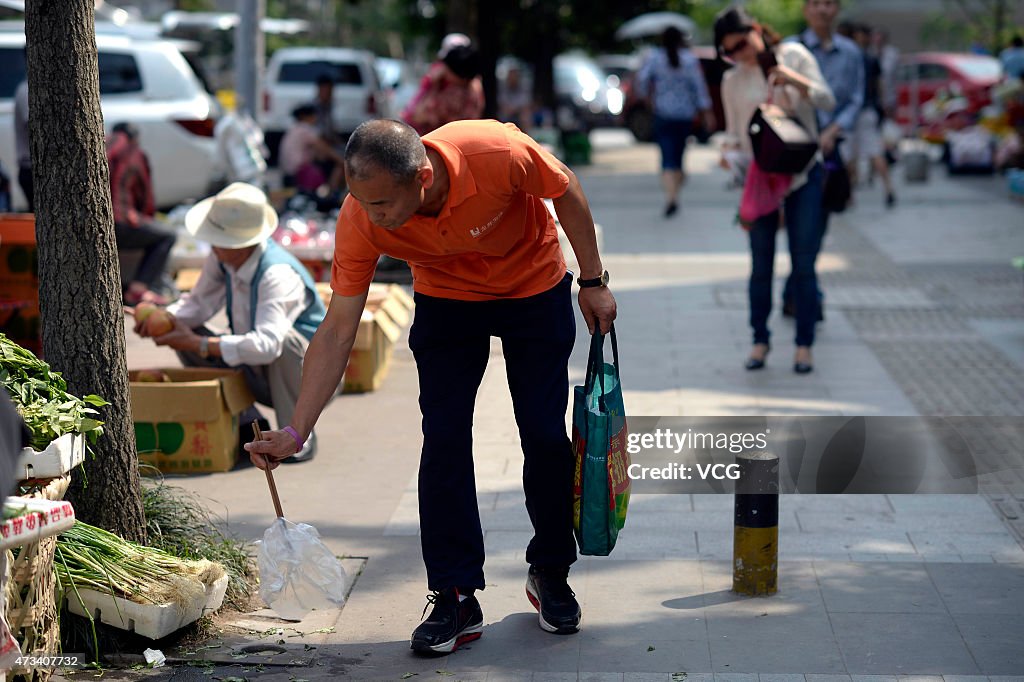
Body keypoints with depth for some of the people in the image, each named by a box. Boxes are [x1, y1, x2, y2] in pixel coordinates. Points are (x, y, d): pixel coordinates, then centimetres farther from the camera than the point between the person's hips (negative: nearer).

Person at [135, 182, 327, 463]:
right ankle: (247, 426, 1)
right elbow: (200, 302, 2)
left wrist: (197, 344, -40)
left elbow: (266, 345, -43)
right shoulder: (222, 258, -9)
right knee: (189, 334, -4)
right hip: (260, 377, 7)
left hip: (314, 380, -7)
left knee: (285, 338, -38)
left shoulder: (279, 275, -32)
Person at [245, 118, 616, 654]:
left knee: (546, 437, -1)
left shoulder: (496, 153, -39)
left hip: (535, 288, -1)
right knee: (443, 442, -10)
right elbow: (337, 332, -23)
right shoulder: (360, 220, -30)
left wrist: (593, 281, -7)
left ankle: (550, 574, 20)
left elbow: (566, 192, -16)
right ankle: (455, 597, 0)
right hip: (446, 301, 1)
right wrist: (295, 432, -27)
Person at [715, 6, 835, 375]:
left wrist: (796, 81, -15)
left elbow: (827, 101, 1)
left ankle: (804, 344, 6)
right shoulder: (733, 81, 5)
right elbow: (733, 134, 12)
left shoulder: (794, 55, 2)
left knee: (804, 264, -2)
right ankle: (760, 340, 16)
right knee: (761, 265, 3)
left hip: (804, 172, -1)